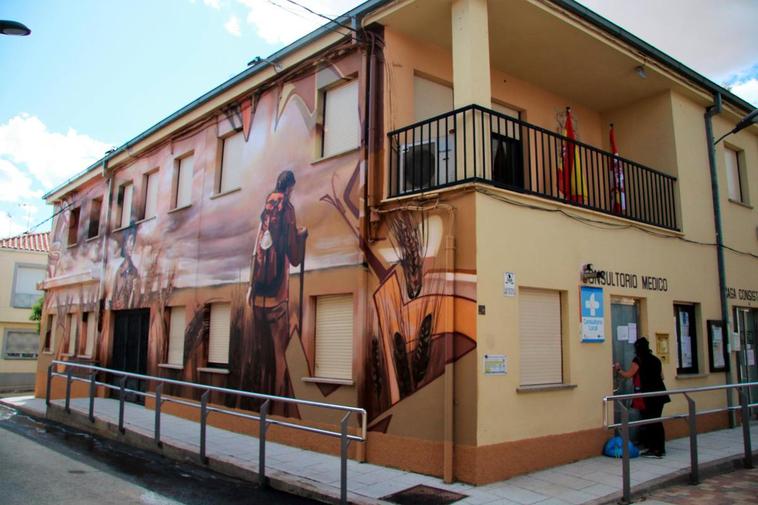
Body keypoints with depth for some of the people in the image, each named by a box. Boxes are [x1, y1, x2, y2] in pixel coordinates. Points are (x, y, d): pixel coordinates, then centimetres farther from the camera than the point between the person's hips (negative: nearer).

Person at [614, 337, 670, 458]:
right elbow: (661, 376, 21)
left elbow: (629, 375, -4)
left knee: (650, 421, -1)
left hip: (649, 394, -7)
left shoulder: (638, 360, -8)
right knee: (656, 420, 13)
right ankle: (660, 448, 18)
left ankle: (655, 449, 0)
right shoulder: (655, 359, 13)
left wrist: (619, 370, 12)